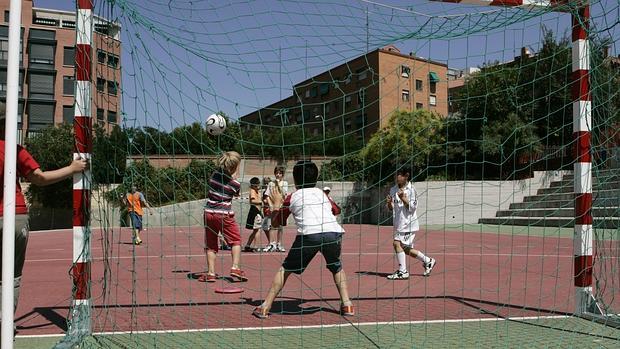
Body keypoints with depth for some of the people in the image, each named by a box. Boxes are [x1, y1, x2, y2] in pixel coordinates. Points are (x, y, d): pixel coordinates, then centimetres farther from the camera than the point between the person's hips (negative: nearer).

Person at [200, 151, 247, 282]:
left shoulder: (215, 173, -1)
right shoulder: (235, 184, -10)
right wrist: (234, 177, 8)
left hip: (209, 212, 4)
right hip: (224, 214, -4)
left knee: (211, 244, 10)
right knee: (236, 240, 10)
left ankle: (211, 273, 7)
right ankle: (235, 267, -2)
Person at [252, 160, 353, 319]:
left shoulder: (292, 197, 21)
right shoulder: (321, 193, 29)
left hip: (309, 234, -2)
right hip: (334, 232, 3)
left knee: (285, 269, 13)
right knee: (336, 267, 29)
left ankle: (265, 306, 9)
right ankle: (347, 304, 20)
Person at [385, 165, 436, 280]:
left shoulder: (411, 189, -10)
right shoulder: (393, 190, 8)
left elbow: (412, 208, -12)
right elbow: (392, 209, 14)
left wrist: (403, 198, -25)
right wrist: (389, 203, -8)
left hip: (408, 222, -7)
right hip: (399, 223, 7)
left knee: (397, 243, -17)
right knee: (406, 249, 13)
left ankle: (402, 271, -11)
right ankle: (428, 261, 31)